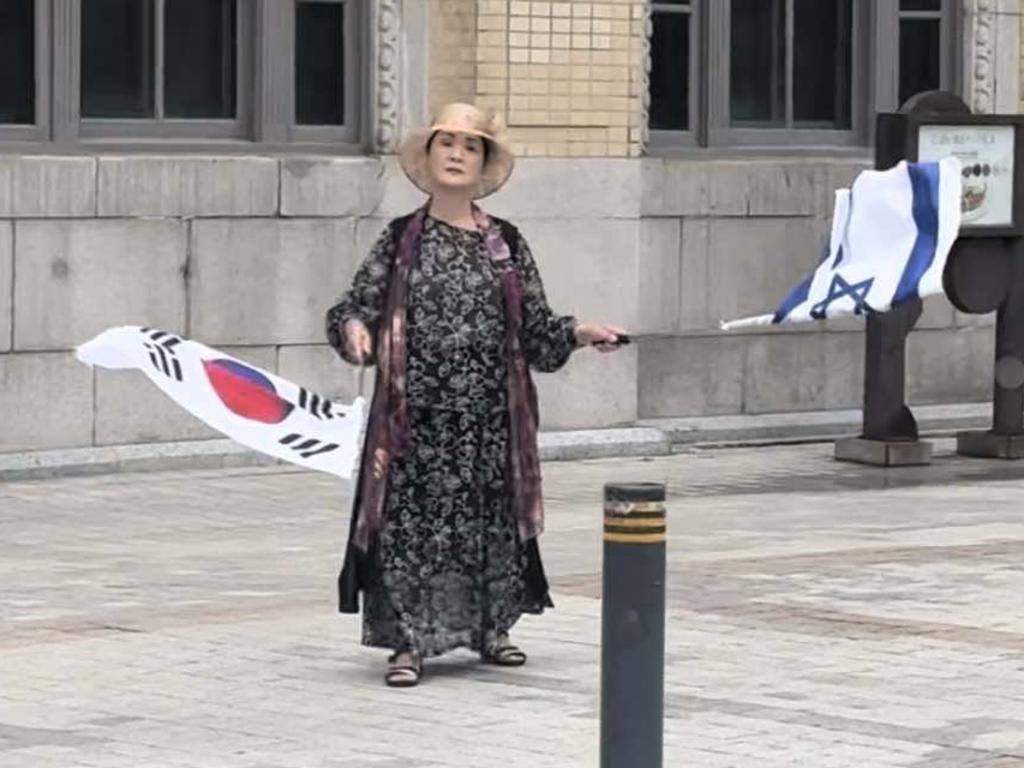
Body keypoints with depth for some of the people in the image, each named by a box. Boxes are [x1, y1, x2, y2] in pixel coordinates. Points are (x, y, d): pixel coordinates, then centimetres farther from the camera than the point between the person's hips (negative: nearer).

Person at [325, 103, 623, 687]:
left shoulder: (506, 244, 8)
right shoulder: (401, 240, 4)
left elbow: (536, 330, 7)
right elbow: (357, 306, 1)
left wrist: (579, 332, -9)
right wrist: (353, 329, -20)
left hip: (490, 418, 2)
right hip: (416, 414, -2)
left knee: (491, 518, 8)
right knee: (411, 521, -4)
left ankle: (490, 628, 23)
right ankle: (409, 642, 2)